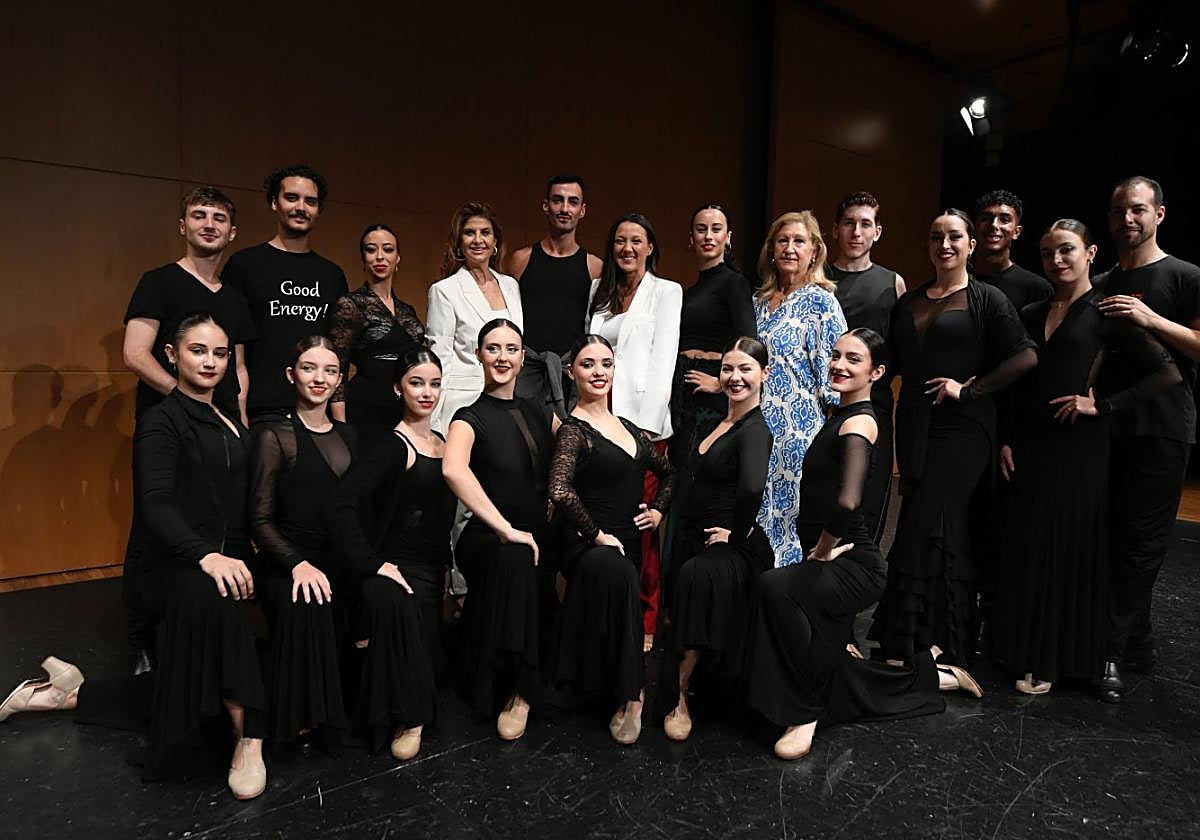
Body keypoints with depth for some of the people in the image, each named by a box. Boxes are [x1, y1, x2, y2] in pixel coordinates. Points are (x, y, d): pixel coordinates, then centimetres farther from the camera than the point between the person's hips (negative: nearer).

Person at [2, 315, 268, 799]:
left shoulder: (229, 422, 15)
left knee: (192, 700, 12)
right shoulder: (161, 422, -8)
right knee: (208, 591, -45)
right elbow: (156, 505, -23)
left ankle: (70, 693, 29)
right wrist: (206, 554, -39)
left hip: (226, 564, 8)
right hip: (177, 567, -8)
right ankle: (249, 737, -33)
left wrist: (243, 555, 2)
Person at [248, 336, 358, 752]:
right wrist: (298, 564, -20)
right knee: (307, 607, -36)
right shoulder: (274, 435, -1)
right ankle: (300, 717, -15)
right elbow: (260, 519, -5)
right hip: (287, 563, -4)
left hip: (339, 560, 5)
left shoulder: (347, 435, 15)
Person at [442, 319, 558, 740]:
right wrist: (505, 529, -30)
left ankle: (517, 690, -2)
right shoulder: (470, 417, -3)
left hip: (535, 539, 6)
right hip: (486, 540, -6)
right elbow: (453, 469, -25)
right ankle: (517, 690, -25)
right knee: (514, 557, -36)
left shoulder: (538, 414, 14)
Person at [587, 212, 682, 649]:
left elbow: (663, 360, -4)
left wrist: (646, 423, -13)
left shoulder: (667, 292, 4)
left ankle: (645, 623, 8)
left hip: (643, 419, -4)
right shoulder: (598, 290, 17)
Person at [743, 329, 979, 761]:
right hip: (833, 564, 10)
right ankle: (932, 675, 40)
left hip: (854, 567, -10)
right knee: (828, 672, 19)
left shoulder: (859, 421, -18)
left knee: (774, 588, -35)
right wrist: (822, 549, 11)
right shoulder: (842, 415, 10)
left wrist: (823, 548, -19)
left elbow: (846, 502, -35)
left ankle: (805, 715, -17)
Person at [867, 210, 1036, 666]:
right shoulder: (909, 302, 15)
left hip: (961, 429, -5)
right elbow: (894, 359, 21)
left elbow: (1026, 356, -9)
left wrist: (970, 388, -12)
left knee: (924, 531, -10)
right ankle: (950, 638, 21)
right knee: (944, 531, 10)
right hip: (914, 427, 5)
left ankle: (911, 644, 2)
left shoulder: (987, 298, 0)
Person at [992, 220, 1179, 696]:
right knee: (1025, 547, 8)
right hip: (1030, 446, 4)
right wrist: (1006, 440, 5)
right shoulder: (1031, 315, 11)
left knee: (1068, 548, 2)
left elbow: (1168, 373, -7)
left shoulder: (1106, 313, -2)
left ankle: (1053, 660, 14)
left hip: (1079, 447, -4)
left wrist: (1103, 406, -12)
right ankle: (1021, 647, 21)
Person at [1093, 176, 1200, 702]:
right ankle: (1138, 643, 23)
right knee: (1112, 538, 9)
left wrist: (1152, 320, -18)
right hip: (1107, 427, 5)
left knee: (1140, 544, -3)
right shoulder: (1099, 286, 15)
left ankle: (1111, 652, 4)